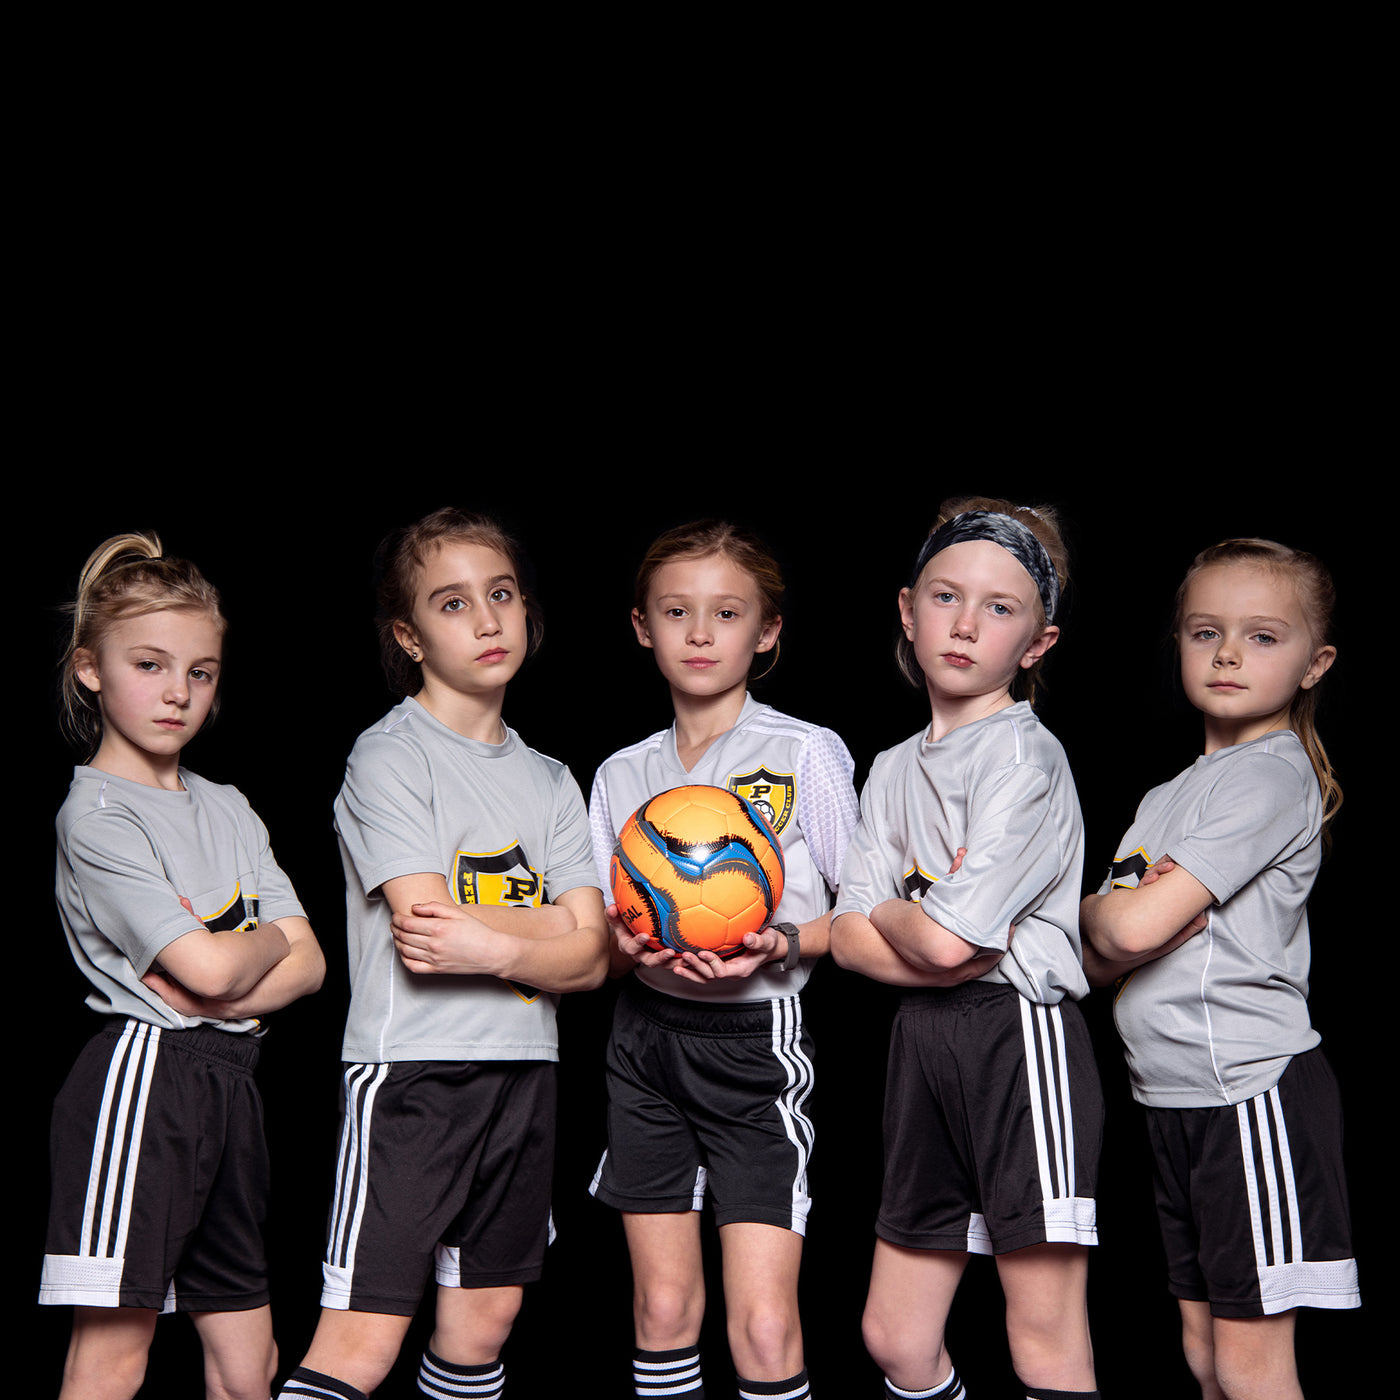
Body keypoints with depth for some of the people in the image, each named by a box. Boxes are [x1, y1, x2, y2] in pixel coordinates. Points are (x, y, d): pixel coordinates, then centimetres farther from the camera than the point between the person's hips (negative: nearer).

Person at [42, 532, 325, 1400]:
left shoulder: (228, 808, 14)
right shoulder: (95, 815, -8)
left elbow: (308, 967, 8)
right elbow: (210, 965, -17)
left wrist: (224, 990, -10)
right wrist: (271, 938, 4)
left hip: (230, 1081, 7)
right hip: (143, 1077, -7)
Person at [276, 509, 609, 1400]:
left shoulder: (550, 781, 13)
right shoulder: (388, 756, -5)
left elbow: (589, 959, 3)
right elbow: (428, 932, -15)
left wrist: (488, 944, -14)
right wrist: (549, 924, -6)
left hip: (523, 1070, 6)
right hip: (411, 1068, -6)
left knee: (484, 1322, 13)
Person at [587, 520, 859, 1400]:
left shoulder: (807, 752, -2)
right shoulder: (622, 774, 10)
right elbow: (600, 938, 12)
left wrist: (777, 946, -19)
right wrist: (631, 947, -11)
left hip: (757, 1038, -4)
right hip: (645, 1039, 4)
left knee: (765, 1324, -10)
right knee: (663, 1304, 8)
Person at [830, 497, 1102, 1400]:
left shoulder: (1026, 757, -9)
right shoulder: (895, 769, 14)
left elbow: (946, 937, -17)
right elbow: (851, 935, 6)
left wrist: (893, 912, 4)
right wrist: (923, 926, -12)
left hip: (1022, 1034, -7)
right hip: (922, 1038, 7)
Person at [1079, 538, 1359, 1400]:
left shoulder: (1271, 777, -13)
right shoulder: (1167, 797, 14)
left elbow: (1134, 924, -21)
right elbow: (1100, 958, 11)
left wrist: (1092, 908, 1)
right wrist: (1114, 925, -11)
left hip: (1253, 1090, -9)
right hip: (1175, 1097, 9)